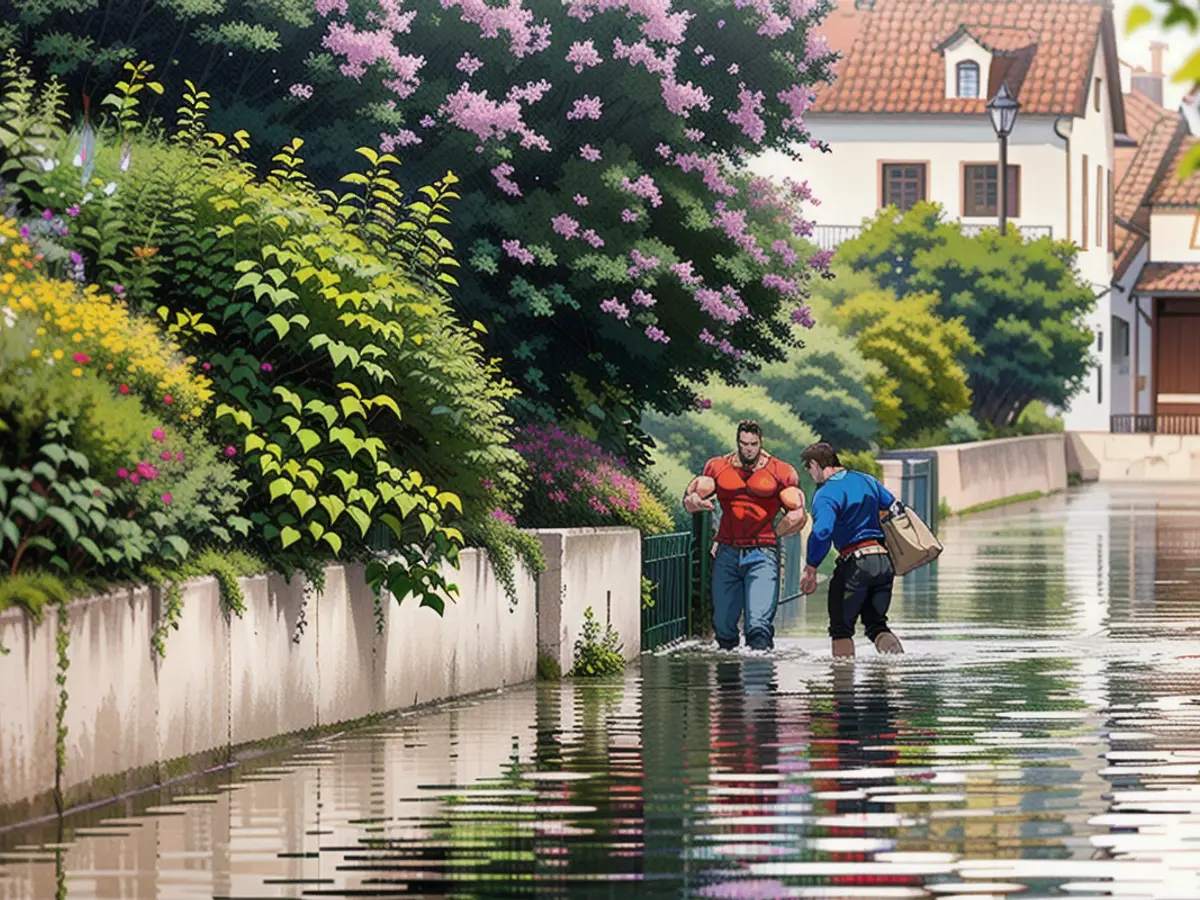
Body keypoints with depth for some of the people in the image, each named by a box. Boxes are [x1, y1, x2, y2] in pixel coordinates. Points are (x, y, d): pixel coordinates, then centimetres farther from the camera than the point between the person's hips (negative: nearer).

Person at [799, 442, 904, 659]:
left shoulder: (826, 494, -10)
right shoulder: (866, 480, 13)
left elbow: (821, 532, -26)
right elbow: (895, 508, 24)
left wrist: (810, 569, -21)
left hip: (855, 562, -7)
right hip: (885, 562, 7)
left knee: (841, 627, 7)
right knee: (876, 623, 14)